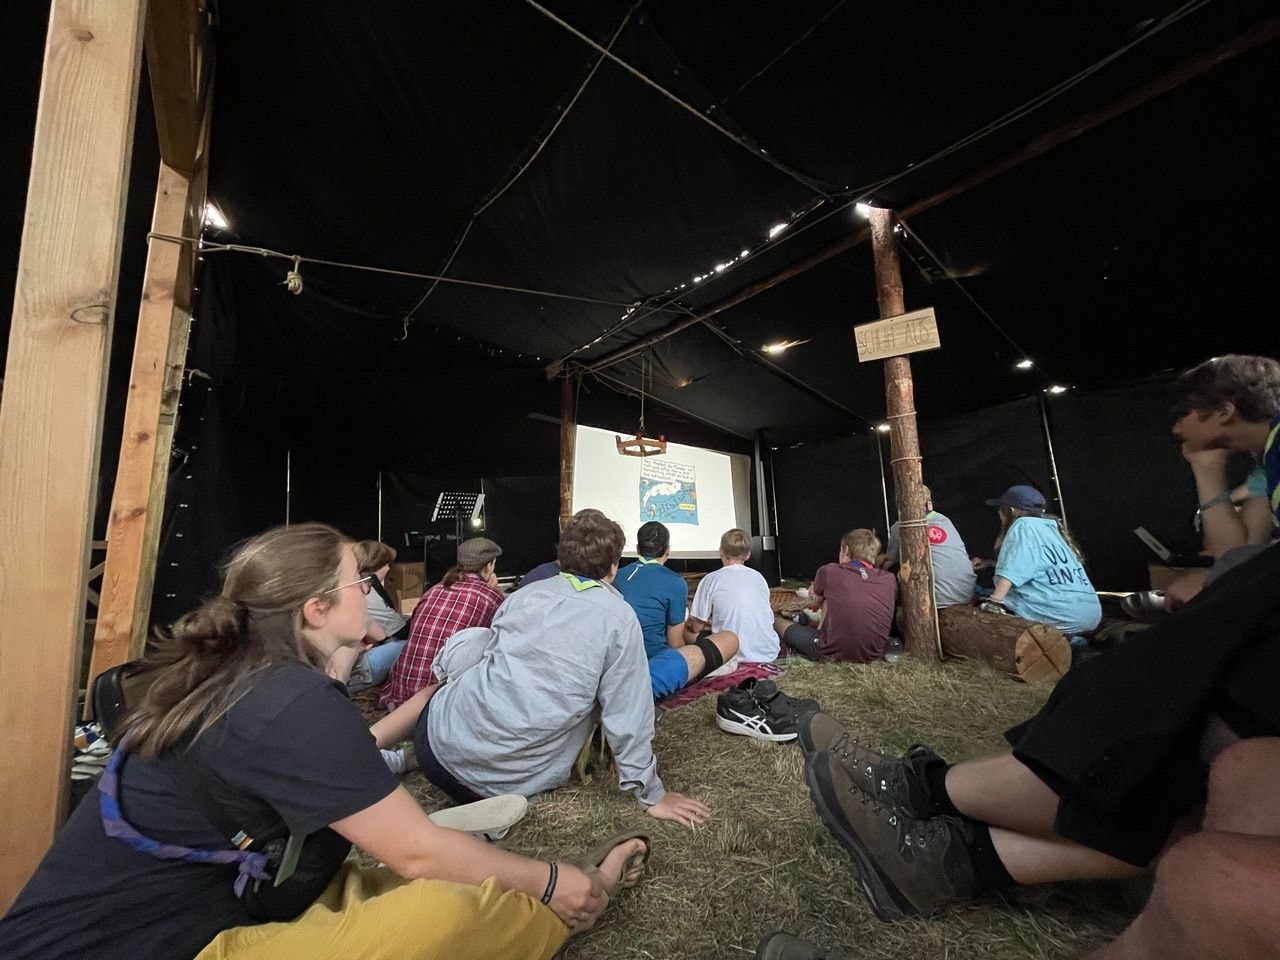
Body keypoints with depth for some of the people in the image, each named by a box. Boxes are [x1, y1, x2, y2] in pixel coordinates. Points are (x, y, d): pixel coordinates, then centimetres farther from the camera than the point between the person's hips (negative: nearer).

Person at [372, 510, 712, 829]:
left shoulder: (526, 593, 2)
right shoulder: (618, 617, -10)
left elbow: (472, 657, 11)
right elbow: (627, 716, -9)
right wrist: (652, 795, 4)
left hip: (445, 739, 4)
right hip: (507, 781, -3)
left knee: (432, 692, 33)